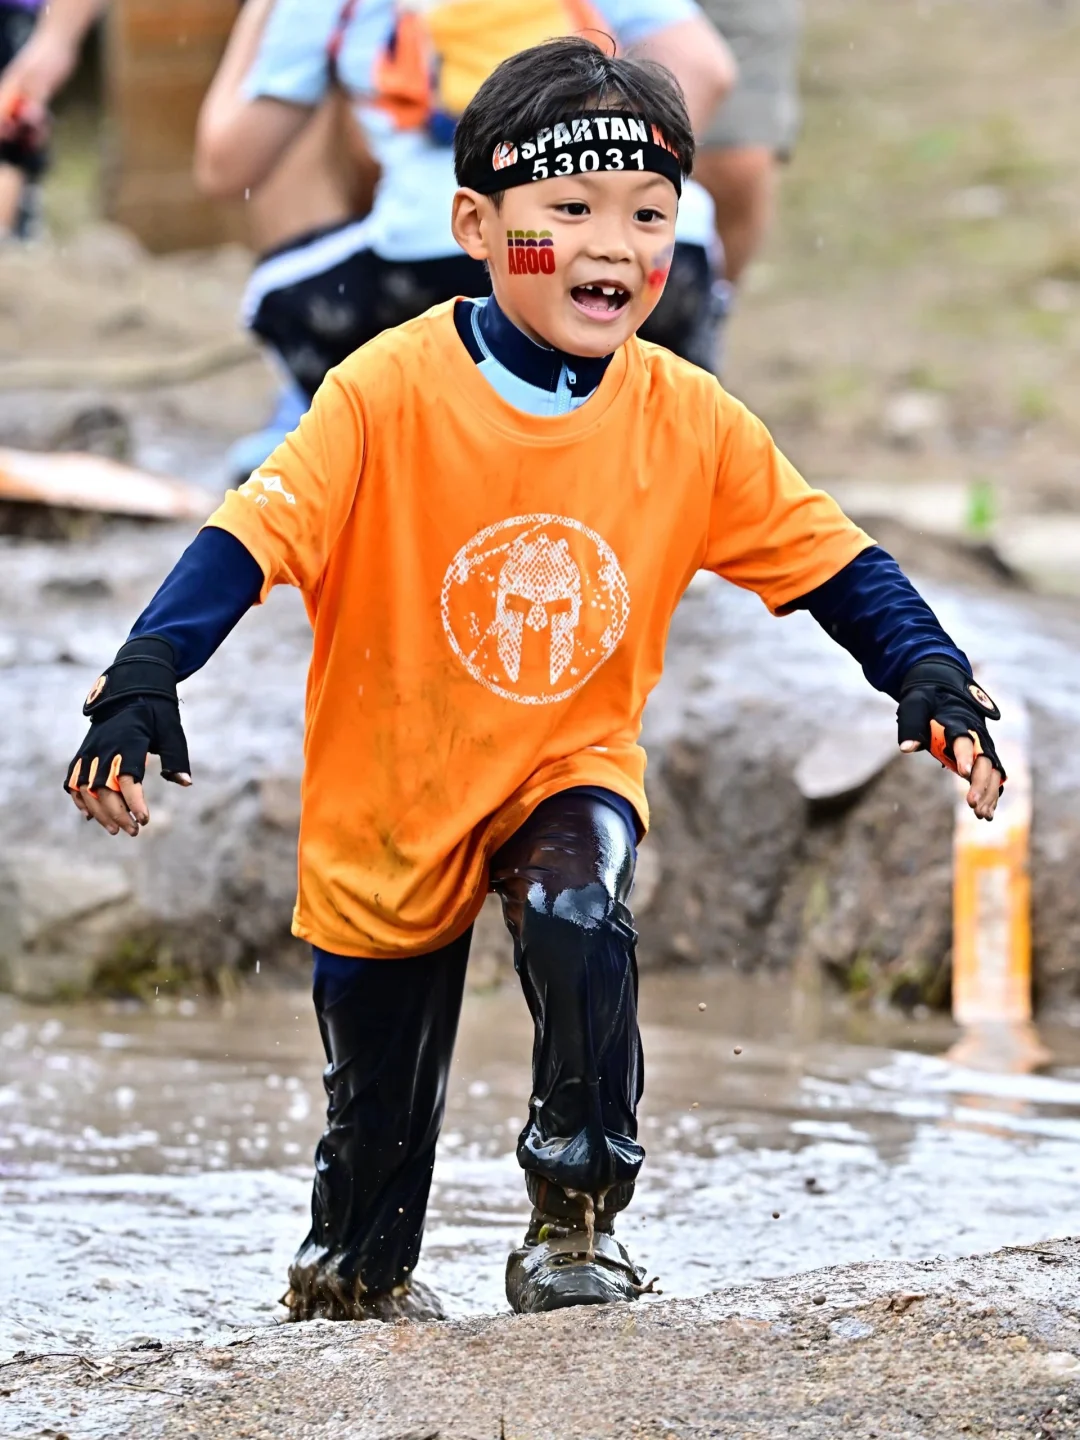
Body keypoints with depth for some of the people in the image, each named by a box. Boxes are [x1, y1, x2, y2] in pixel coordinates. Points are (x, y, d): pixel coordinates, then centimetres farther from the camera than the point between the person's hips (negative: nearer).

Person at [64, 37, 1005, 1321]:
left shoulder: (689, 421, -11)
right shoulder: (391, 394, -22)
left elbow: (828, 558, -3)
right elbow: (257, 534, -26)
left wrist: (931, 677, -18)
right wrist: (144, 680, -39)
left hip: (572, 763, 1)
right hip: (393, 791, -1)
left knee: (579, 925, -32)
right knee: (379, 1113, 12)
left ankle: (578, 1224, -12)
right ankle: (351, 1278, 45)